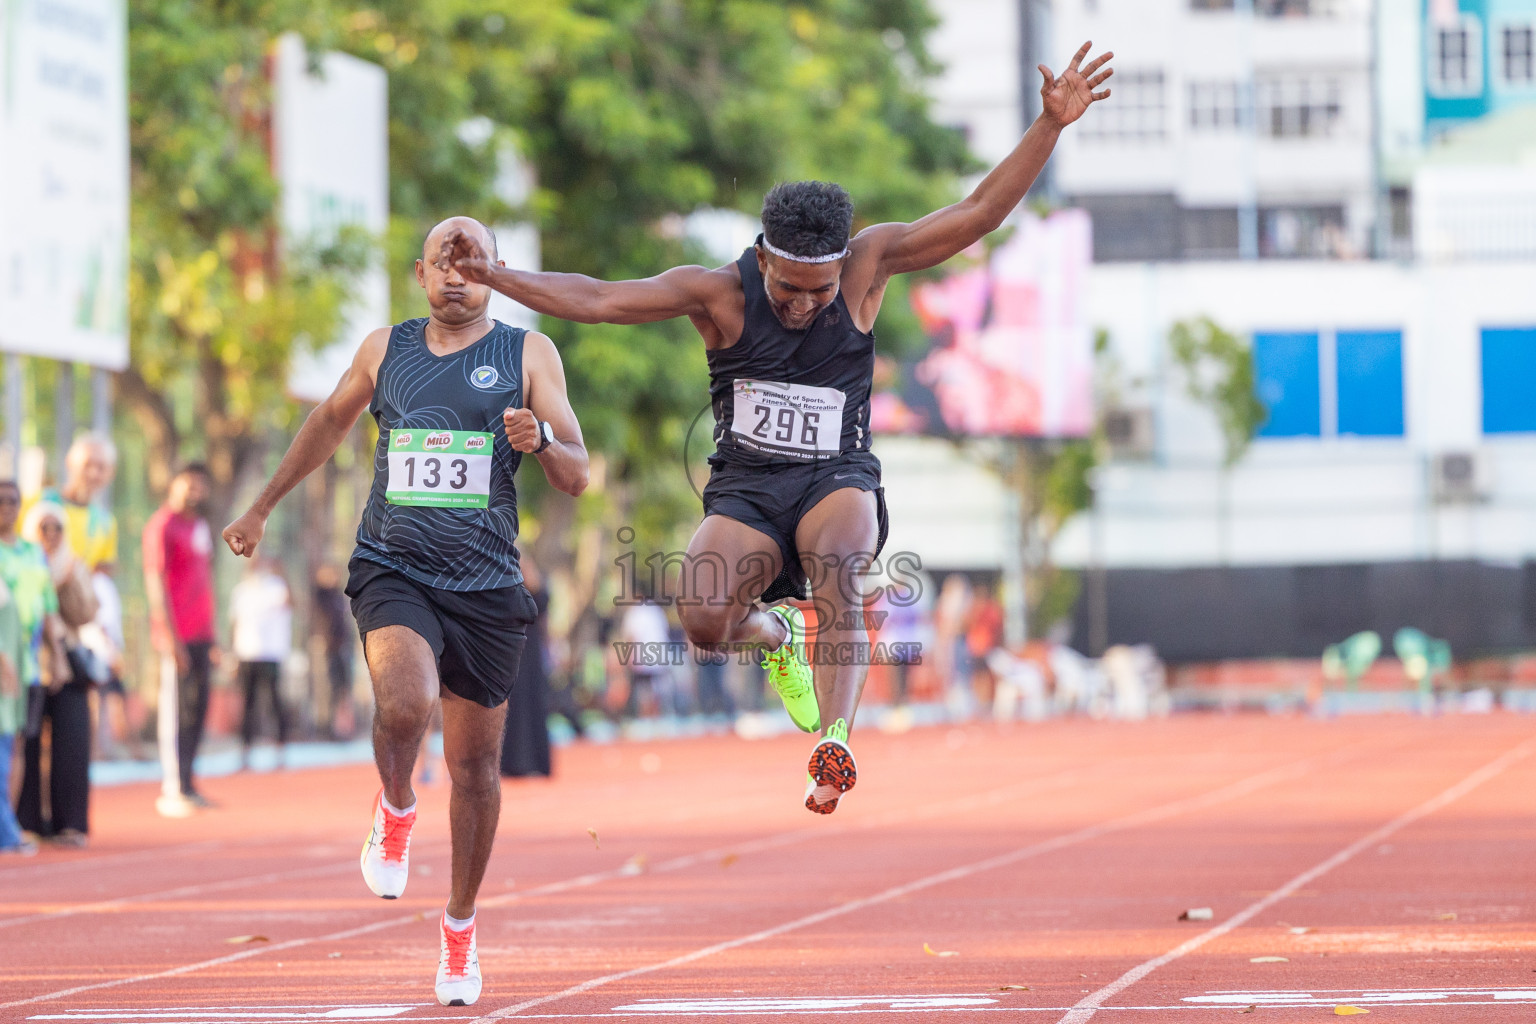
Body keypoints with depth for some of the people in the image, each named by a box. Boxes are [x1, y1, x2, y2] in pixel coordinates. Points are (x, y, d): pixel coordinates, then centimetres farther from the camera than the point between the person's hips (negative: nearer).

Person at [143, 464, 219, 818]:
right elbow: (156, 583, -13)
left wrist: (212, 638, 20)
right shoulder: (163, 526, -8)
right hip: (178, 636, -8)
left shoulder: (201, 527, 19)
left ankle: (186, 785, 14)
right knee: (177, 711, -7)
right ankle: (172, 791, -5)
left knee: (197, 709, 8)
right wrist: (171, 637, -18)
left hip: (201, 636, 8)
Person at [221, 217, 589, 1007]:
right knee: (404, 704, -29)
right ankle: (395, 809, 3)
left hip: (486, 585, 0)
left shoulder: (527, 355, 3)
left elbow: (576, 477, -1)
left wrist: (540, 439, -23)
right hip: (393, 570, 0)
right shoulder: (385, 349, 9)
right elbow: (330, 422, 27)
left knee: (475, 765, 7)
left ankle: (460, 927, 24)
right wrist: (262, 508, 31)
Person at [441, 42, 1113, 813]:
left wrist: (1050, 125, -18)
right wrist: (494, 277, -20)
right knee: (704, 618, -25)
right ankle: (776, 636, 13)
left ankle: (833, 741, -42)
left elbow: (976, 215, -8)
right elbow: (596, 300, -9)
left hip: (838, 483, -1)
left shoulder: (868, 266, -5)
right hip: (746, 491, 1)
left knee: (836, 558, -36)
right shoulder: (718, 293, -7)